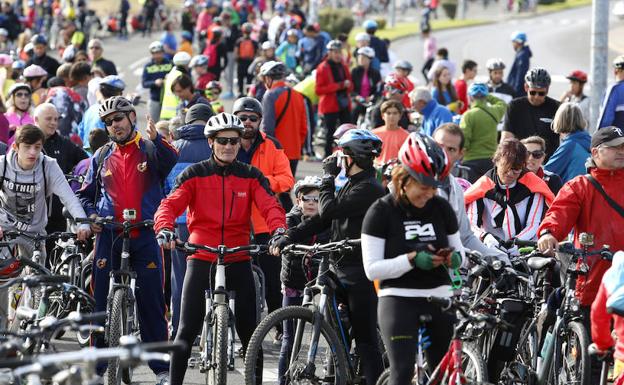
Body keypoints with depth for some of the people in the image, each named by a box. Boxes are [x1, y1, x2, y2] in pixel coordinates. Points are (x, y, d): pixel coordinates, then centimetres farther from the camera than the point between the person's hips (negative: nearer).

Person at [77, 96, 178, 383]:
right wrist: (89, 215, 1)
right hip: (109, 235, 3)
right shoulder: (102, 157, 14)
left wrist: (157, 140, -39)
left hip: (145, 235, -3)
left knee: (152, 301, -2)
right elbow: (86, 195, 22)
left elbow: (171, 163, -20)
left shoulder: (150, 150, 4)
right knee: (101, 300, 1)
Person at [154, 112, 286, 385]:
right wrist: (164, 228, -32)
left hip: (239, 261, 1)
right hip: (201, 259, -1)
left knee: (249, 329, 3)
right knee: (188, 329, -2)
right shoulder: (194, 175, 1)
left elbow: (270, 206, -8)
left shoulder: (251, 177, 5)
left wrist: (279, 230, -29)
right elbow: (171, 204, -11)